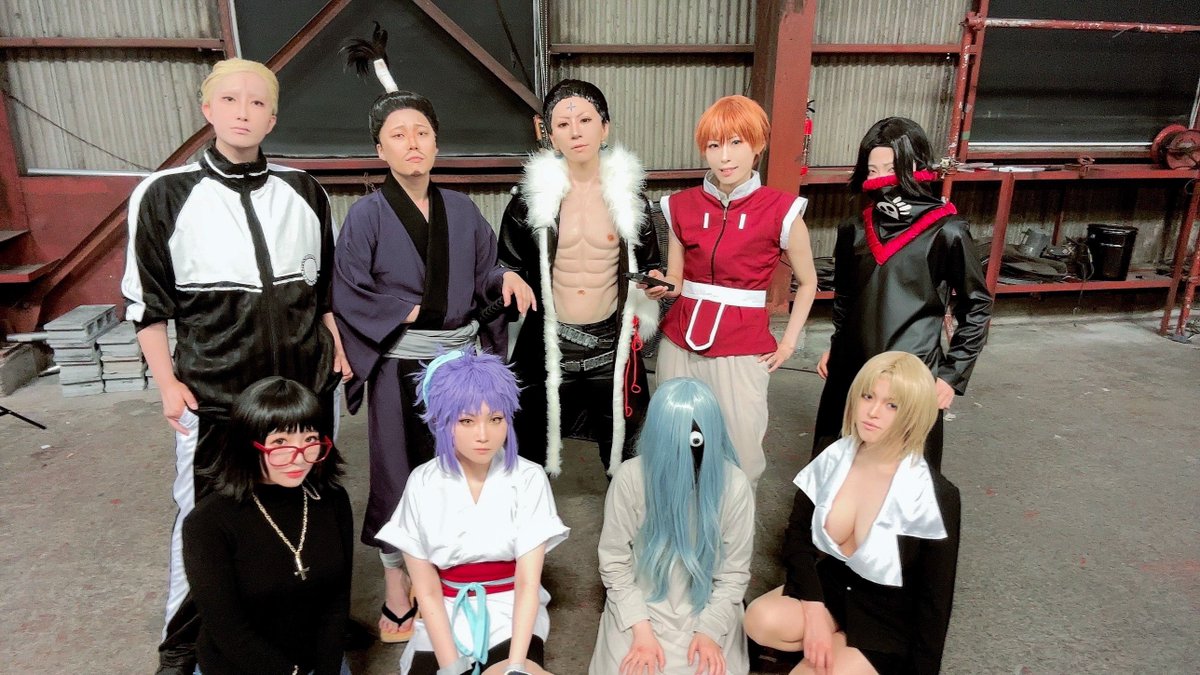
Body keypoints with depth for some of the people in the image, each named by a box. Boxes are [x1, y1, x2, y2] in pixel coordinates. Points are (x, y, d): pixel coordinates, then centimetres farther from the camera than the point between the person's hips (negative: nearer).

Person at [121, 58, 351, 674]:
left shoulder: (303, 192, 4)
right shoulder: (164, 195, -4)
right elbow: (146, 300, 0)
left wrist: (336, 346, 8)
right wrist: (167, 381, -5)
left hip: (308, 384, 3)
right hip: (213, 393, -2)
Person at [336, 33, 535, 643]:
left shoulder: (461, 209, 7)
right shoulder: (367, 215, -5)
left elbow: (481, 274, 12)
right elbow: (348, 294, -8)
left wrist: (505, 278, -8)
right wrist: (410, 312, -11)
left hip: (460, 355, 4)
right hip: (401, 364, -3)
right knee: (400, 473, 5)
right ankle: (397, 594, 21)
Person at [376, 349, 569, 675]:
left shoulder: (528, 478, -9)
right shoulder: (423, 484, -7)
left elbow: (528, 583, -12)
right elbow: (427, 591, -5)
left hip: (511, 616, -1)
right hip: (446, 621, 2)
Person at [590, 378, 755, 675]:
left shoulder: (733, 484, -16)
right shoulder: (630, 477, -18)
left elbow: (734, 572, -5)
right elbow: (615, 563, -8)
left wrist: (710, 631, -13)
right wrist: (641, 630, -13)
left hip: (707, 611, 1)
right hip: (641, 609, 0)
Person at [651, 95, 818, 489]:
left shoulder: (781, 211, -6)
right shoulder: (682, 206, 2)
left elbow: (807, 282, 7)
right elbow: (676, 281, 10)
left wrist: (788, 343, 3)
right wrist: (661, 288, -12)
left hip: (742, 350, -2)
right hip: (680, 342, 3)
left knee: (741, 459, 3)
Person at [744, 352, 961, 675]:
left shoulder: (933, 497, -20)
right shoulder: (833, 459, -9)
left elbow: (934, 600, -12)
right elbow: (797, 534, -3)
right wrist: (814, 610, -15)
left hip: (890, 617, -3)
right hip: (830, 585, 4)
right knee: (761, 620, -25)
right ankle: (842, 643, 1)